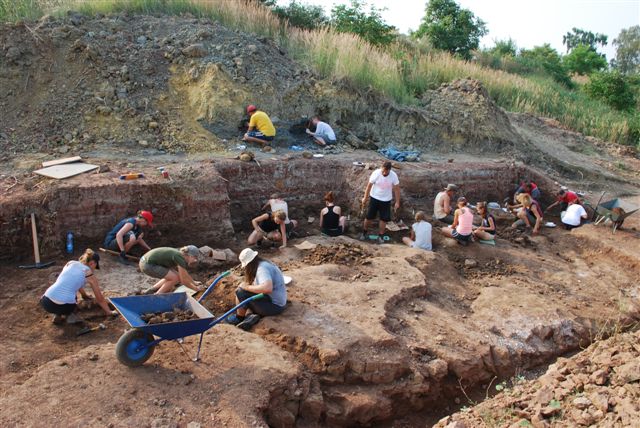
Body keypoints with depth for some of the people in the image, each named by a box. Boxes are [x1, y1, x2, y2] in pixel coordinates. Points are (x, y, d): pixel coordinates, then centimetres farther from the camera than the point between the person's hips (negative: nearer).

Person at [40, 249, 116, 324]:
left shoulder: (70, 263, 18)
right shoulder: (89, 274, 5)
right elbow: (100, 298, 14)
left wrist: (84, 295, 57)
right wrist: (109, 312, 28)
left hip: (45, 301, 4)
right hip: (63, 306, -4)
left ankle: (58, 314, 17)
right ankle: (68, 314, 5)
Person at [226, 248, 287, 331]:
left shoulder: (262, 269, -21)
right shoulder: (263, 264, 9)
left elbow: (267, 288, -37)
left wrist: (247, 287, -26)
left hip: (273, 306, -10)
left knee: (241, 292, -13)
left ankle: (239, 318, 10)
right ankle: (254, 316, 4)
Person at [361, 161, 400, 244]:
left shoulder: (394, 176, -18)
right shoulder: (376, 173, -20)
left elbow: (397, 189, -7)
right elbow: (369, 186, -9)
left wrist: (397, 202, -6)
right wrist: (365, 198, -4)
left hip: (386, 200, 1)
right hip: (374, 198, -1)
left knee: (384, 219, 4)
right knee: (369, 217, 5)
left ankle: (380, 236, 20)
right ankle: (364, 232, 27)